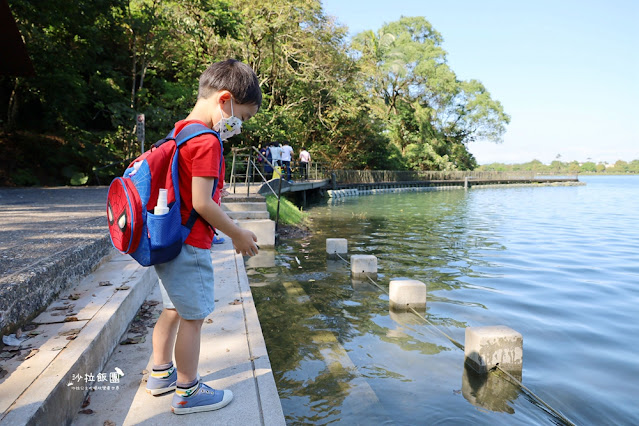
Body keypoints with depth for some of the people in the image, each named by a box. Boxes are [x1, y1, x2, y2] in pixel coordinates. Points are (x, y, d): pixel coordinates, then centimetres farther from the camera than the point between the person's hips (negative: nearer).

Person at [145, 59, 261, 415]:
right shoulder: (207, 142, -19)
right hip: (190, 245, -10)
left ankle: (161, 374, 36)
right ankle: (188, 392, 17)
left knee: (174, 309, 21)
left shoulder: (180, 132, 11)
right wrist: (238, 235, -13)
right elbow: (201, 202, -23)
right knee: (193, 317, 3)